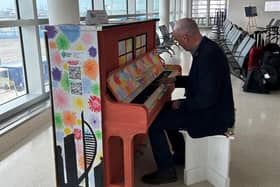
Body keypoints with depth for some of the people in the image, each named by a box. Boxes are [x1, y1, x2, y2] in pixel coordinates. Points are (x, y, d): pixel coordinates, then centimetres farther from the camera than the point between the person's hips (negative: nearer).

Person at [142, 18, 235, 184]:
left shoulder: (208, 55, -28)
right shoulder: (205, 48, 5)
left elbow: (207, 98, -30)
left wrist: (181, 104, -16)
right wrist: (176, 80, 12)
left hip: (213, 115, -10)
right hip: (211, 108, 10)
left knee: (153, 122, -11)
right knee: (166, 111, 22)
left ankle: (167, 171, 4)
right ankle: (181, 154, 33)